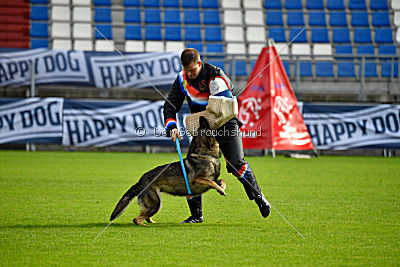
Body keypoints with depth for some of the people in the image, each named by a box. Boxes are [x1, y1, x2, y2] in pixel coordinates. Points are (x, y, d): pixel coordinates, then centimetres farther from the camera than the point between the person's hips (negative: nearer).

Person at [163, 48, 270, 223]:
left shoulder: (215, 76, -18)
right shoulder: (182, 79, -1)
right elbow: (170, 105, 2)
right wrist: (171, 126, -16)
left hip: (226, 124, -5)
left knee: (236, 163, -18)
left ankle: (258, 196, 6)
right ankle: (196, 215, 4)